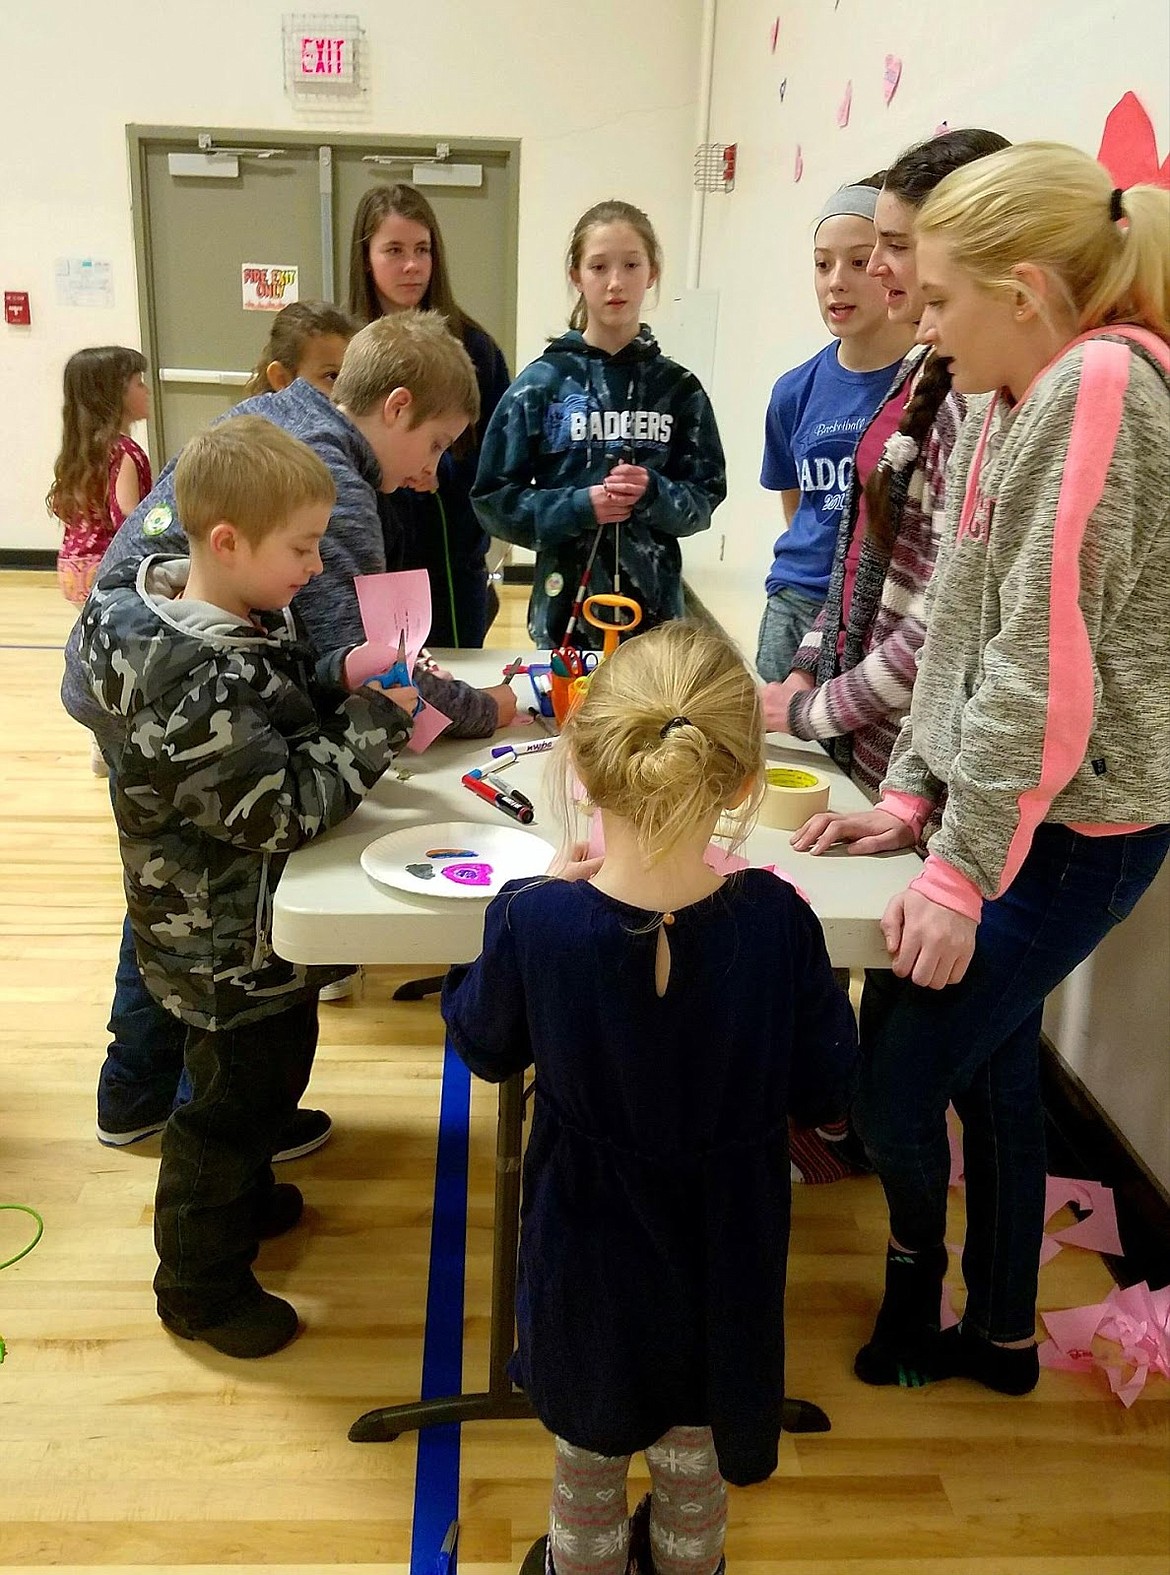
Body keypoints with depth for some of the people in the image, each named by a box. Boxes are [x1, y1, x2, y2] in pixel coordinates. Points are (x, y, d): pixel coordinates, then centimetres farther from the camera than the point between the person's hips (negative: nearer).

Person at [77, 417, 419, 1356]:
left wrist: (339, 677, -6)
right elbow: (289, 806, -31)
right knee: (233, 1096, 11)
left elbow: (278, 707, 12)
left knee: (269, 1072, 29)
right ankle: (201, 1286, 34)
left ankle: (243, 1197, 56)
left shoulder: (240, 617, -5)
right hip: (231, 943, -10)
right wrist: (377, 717, -24)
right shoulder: (196, 683, -35)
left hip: (255, 923, 10)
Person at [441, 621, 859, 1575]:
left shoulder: (536, 922, -28)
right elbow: (825, 1092, -12)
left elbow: (485, 1047, -7)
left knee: (590, 1443, 28)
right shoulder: (776, 922, -27)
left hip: (590, 1244, -1)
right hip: (722, 1247, 1)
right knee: (695, 1447, 29)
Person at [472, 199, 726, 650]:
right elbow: (494, 499, -1)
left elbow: (704, 499, 6)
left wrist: (653, 494, -14)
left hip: (654, 611, 2)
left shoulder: (678, 389, 5)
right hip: (564, 608, -1)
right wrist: (578, 506, -14)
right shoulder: (542, 383, 0)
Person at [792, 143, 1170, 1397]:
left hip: (1069, 827, -9)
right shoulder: (1018, 404, 10)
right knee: (987, 1062, 17)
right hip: (1003, 806, 9)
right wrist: (910, 796, 5)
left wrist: (963, 869, -19)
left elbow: (1046, 660, -22)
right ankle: (999, 1334, 36)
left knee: (896, 1076, 0)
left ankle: (916, 1278, 31)